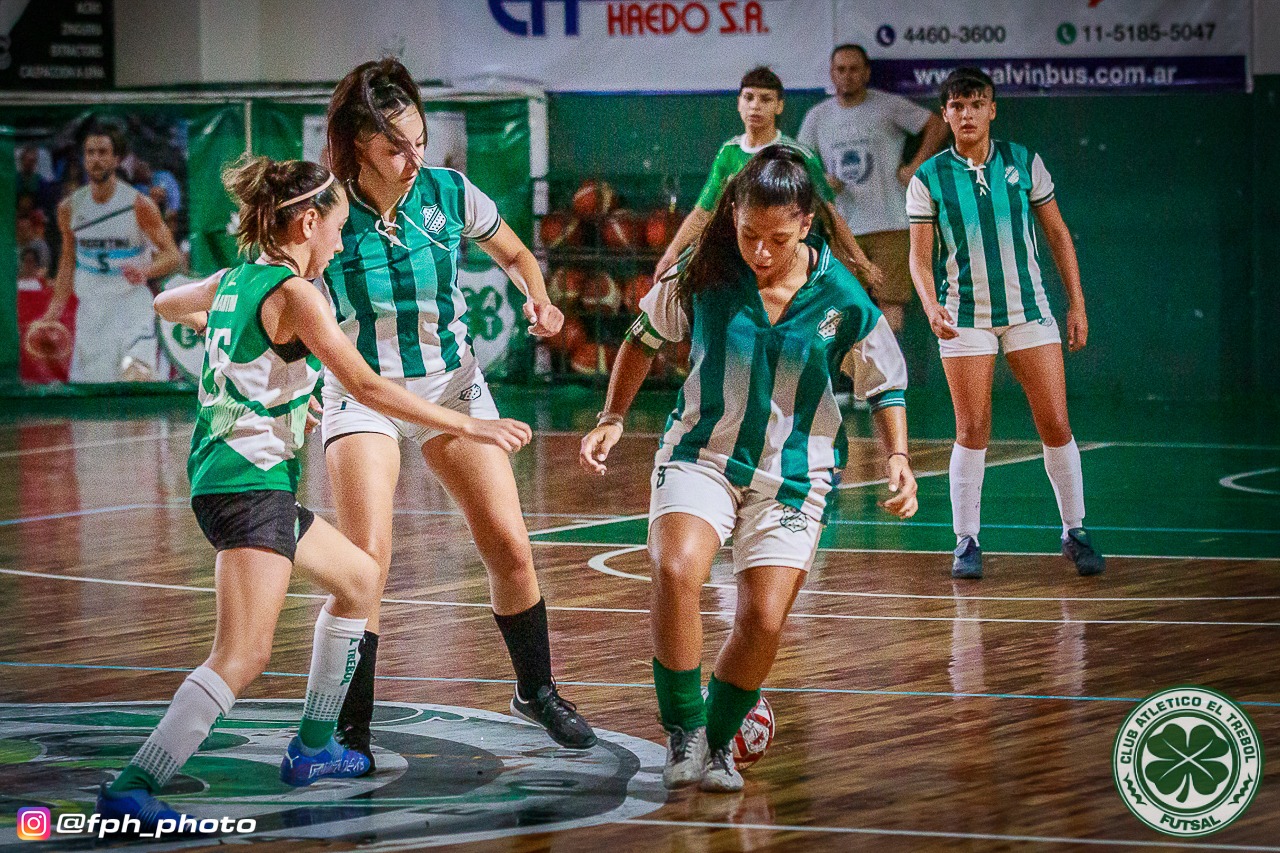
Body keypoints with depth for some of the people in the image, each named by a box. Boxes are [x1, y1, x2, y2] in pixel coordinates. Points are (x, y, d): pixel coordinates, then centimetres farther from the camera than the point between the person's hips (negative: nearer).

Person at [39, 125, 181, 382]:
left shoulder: (140, 205, -8)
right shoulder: (70, 208, 3)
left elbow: (172, 255, -4)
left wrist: (145, 270, -24)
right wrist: (57, 304, 8)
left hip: (132, 302, -4)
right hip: (90, 309, 4)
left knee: (135, 376, -26)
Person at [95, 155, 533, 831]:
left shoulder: (234, 281, 12)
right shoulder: (296, 294, -13)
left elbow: (165, 304, 34)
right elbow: (365, 386, -16)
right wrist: (466, 426, -12)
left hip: (224, 477, 10)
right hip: (251, 485, -10)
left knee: (359, 578, 26)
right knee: (243, 656, -19)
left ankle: (312, 748, 32)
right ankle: (132, 790, -25)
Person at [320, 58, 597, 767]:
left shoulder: (449, 193, -8)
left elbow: (515, 256, 10)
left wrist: (540, 302, -9)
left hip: (453, 383, 3)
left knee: (509, 547, -1)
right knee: (366, 558, -18)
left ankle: (536, 691, 22)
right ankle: (352, 728, -7)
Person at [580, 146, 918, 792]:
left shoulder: (841, 299, -11)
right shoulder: (702, 276, -10)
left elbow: (885, 385, 4)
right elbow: (643, 338, 9)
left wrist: (898, 459, -9)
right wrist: (613, 419, 4)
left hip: (794, 476, 0)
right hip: (702, 454, 0)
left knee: (763, 622, -9)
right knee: (675, 573, -28)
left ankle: (718, 741, 19)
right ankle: (683, 732, -13)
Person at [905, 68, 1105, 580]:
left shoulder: (1023, 162, 3)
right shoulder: (929, 179, -1)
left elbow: (1057, 234, 10)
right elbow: (920, 255, -1)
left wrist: (1077, 304, 6)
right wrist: (931, 306, -19)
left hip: (1029, 309, 1)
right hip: (965, 318, -1)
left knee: (1056, 425, -2)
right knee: (972, 431, -5)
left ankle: (1075, 533, 11)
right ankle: (967, 542, 5)